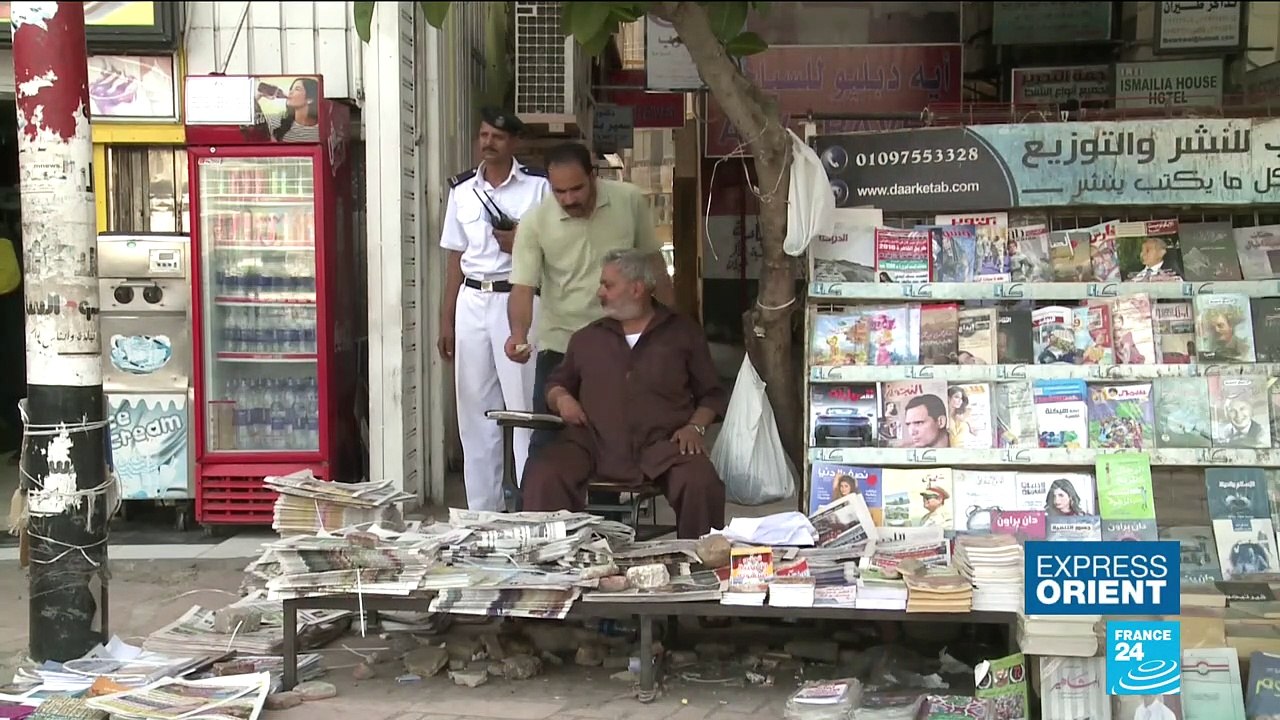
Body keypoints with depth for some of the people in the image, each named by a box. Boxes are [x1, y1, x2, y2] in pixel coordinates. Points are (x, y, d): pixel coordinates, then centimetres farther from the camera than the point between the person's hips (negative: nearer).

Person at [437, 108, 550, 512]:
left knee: (525, 406, -6)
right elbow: (455, 258, 15)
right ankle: (481, 512, 15)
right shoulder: (462, 189, 12)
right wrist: (446, 321, 13)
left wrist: (521, 245, -14)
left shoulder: (538, 186, 0)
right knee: (475, 410, 7)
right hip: (471, 302, 4)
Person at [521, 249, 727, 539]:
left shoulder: (682, 333, 16)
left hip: (662, 445, -2)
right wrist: (561, 398, 9)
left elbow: (712, 394, 17)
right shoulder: (588, 337, 24)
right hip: (594, 443, 2)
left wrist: (695, 427, -2)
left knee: (702, 485, -32)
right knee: (543, 477, -28)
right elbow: (556, 384, 33)